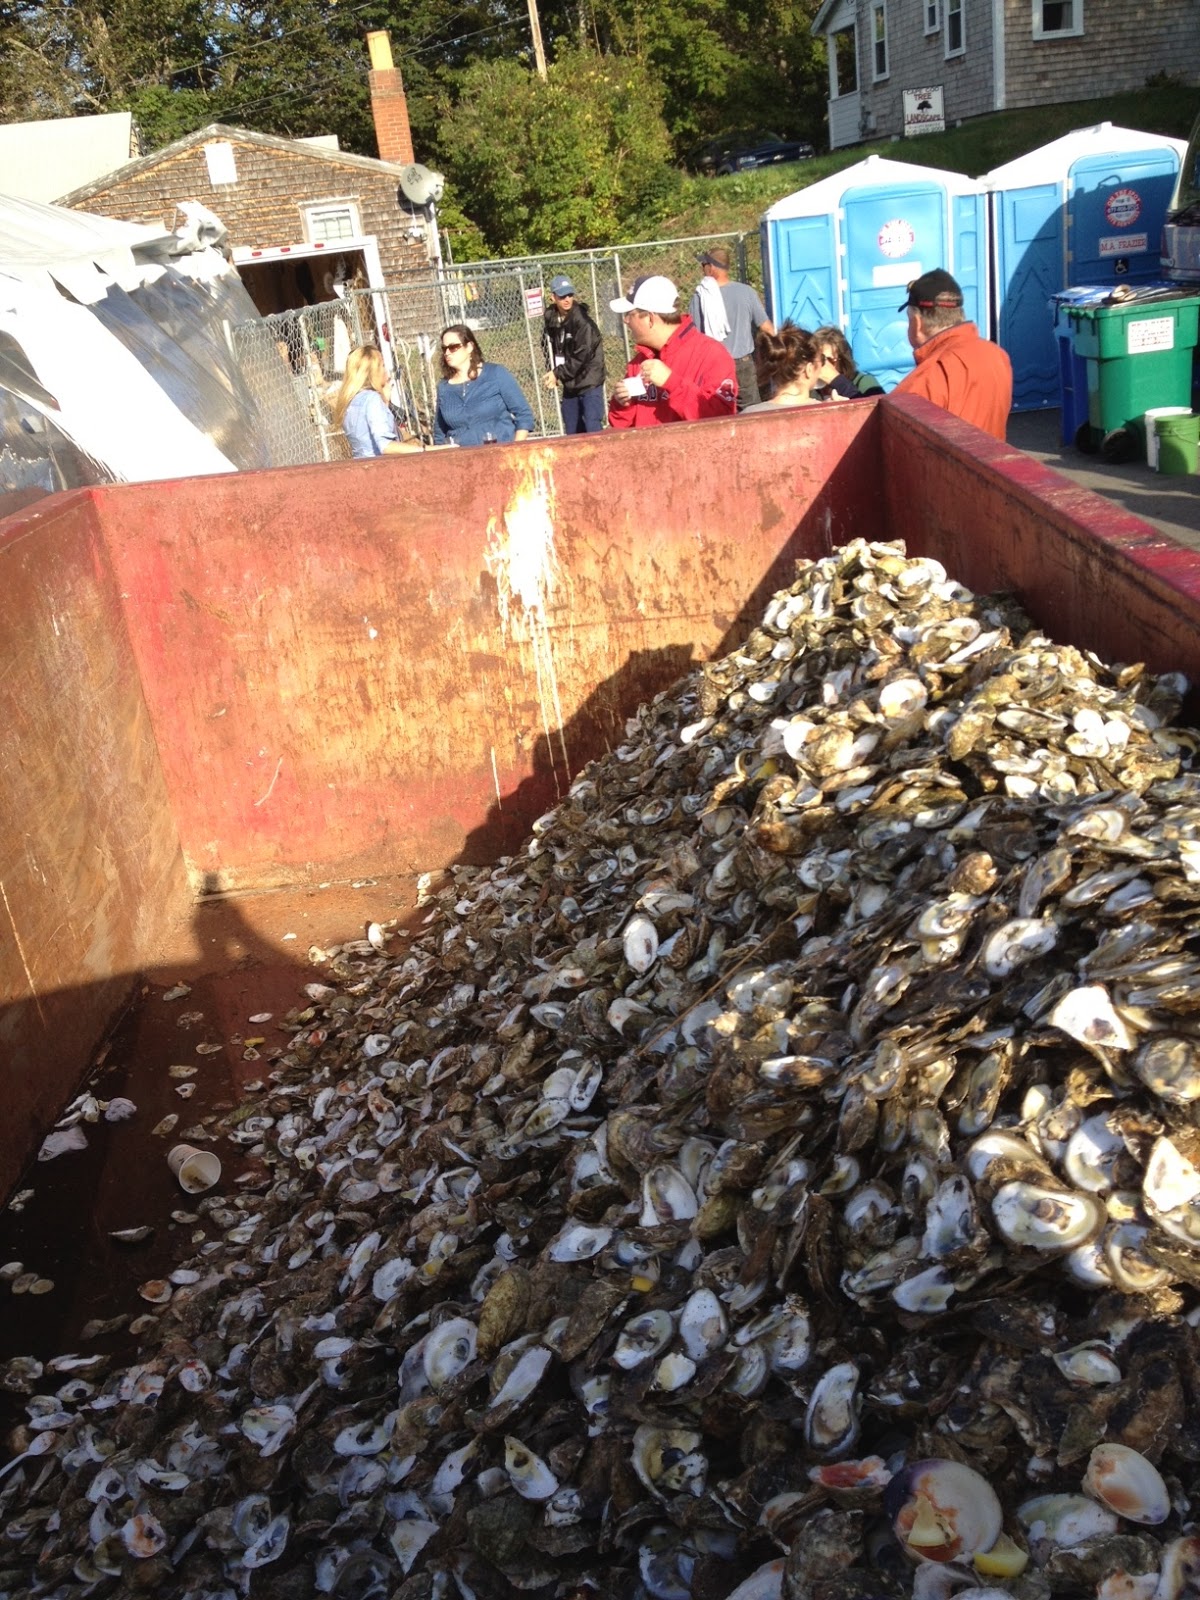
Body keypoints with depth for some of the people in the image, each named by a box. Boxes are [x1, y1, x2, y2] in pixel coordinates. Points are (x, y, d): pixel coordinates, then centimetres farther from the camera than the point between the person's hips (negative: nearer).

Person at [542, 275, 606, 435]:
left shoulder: (582, 321, -16)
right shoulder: (551, 319, 2)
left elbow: (581, 357, -19)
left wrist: (558, 374, -13)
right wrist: (553, 371, -3)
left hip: (589, 383, -6)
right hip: (569, 385, 7)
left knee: (592, 430, -14)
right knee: (572, 432, 11)